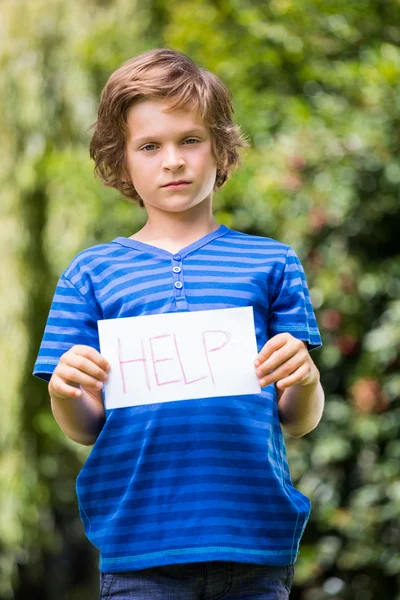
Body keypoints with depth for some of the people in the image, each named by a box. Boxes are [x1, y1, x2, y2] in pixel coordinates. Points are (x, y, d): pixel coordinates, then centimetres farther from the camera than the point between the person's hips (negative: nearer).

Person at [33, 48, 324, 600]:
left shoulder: (270, 264, 9)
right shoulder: (92, 274, 10)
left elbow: (299, 422, 7)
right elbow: (85, 429, 8)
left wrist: (304, 378, -14)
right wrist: (63, 391, -13)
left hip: (254, 536, 0)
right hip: (139, 544, 0)